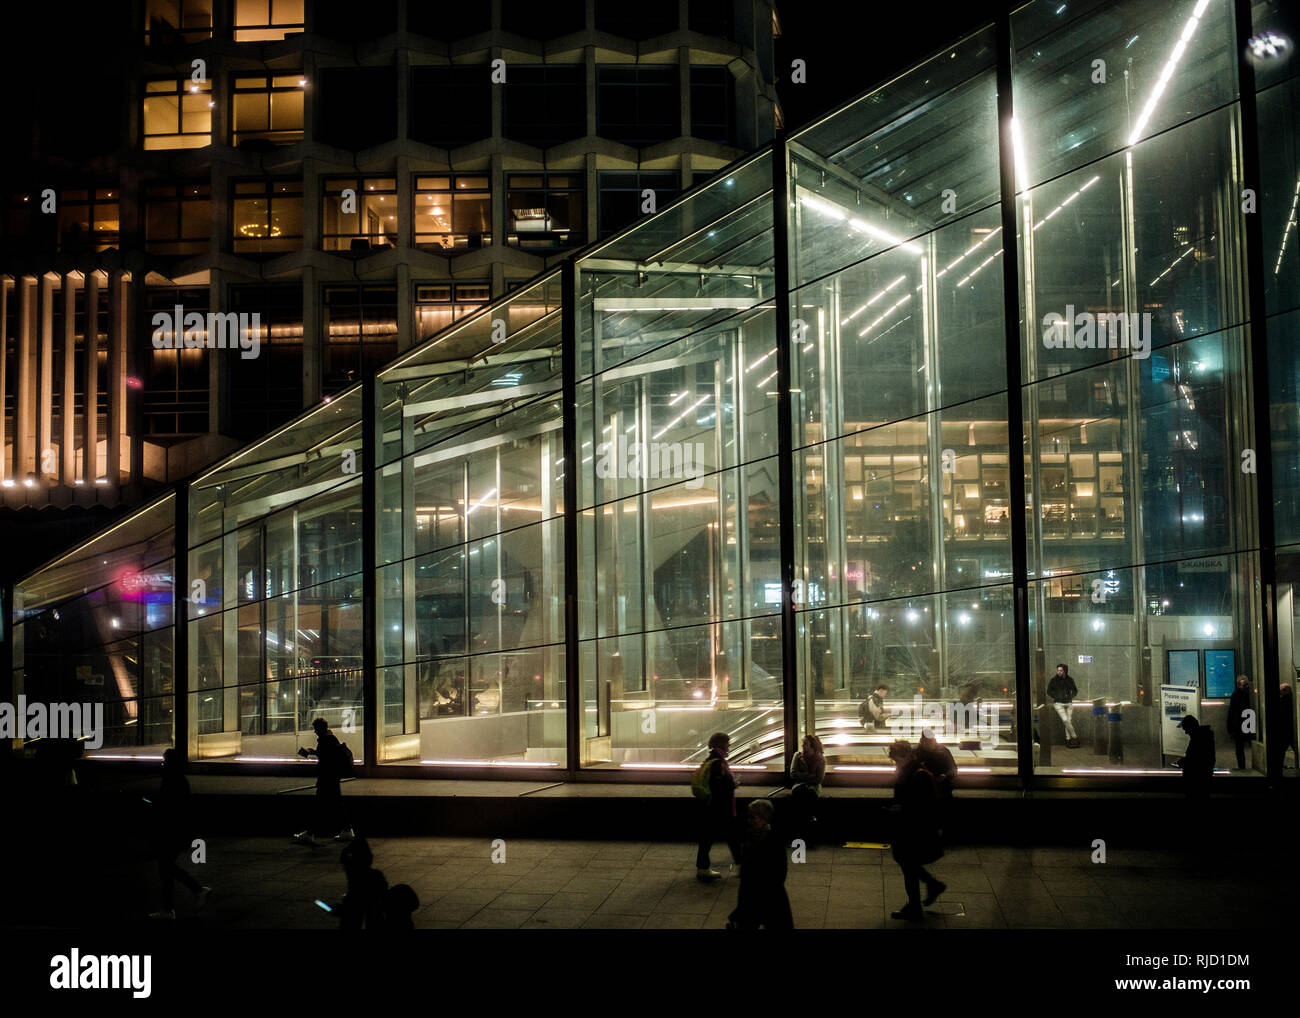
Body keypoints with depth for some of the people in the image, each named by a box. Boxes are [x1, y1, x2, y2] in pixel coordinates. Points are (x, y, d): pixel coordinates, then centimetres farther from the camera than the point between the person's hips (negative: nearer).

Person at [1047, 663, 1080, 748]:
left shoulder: (1070, 679, 4)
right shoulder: (1054, 679, -3)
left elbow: (1075, 690, 18)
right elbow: (1049, 691, 6)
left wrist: (1071, 697, 3)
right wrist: (1056, 697, -3)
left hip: (1068, 703, 3)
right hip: (1058, 703, -3)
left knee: (1069, 721, -2)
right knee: (1065, 720, -15)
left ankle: (1068, 740, 6)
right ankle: (1075, 737, -4)